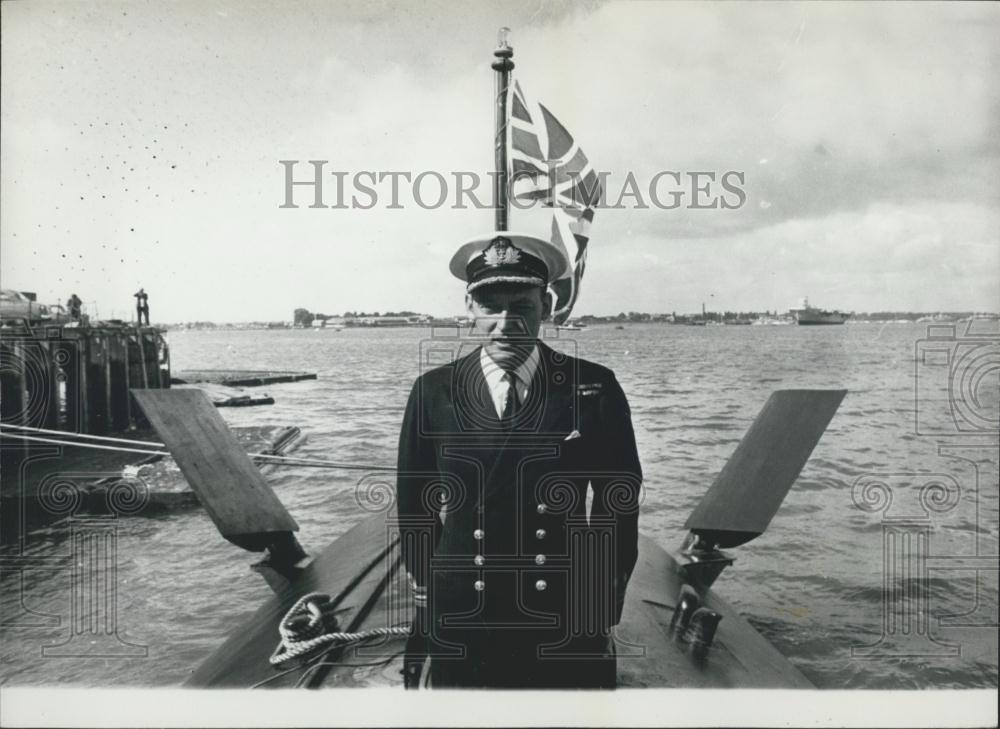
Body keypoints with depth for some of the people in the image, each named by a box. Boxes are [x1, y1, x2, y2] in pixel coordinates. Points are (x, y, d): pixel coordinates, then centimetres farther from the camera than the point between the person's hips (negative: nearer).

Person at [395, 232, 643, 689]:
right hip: (459, 625, 1)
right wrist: (427, 596, 9)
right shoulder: (433, 391, -5)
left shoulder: (595, 388, -7)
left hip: (569, 625, 0)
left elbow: (618, 499, 1)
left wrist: (605, 608, 3)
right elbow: (414, 503, 5)